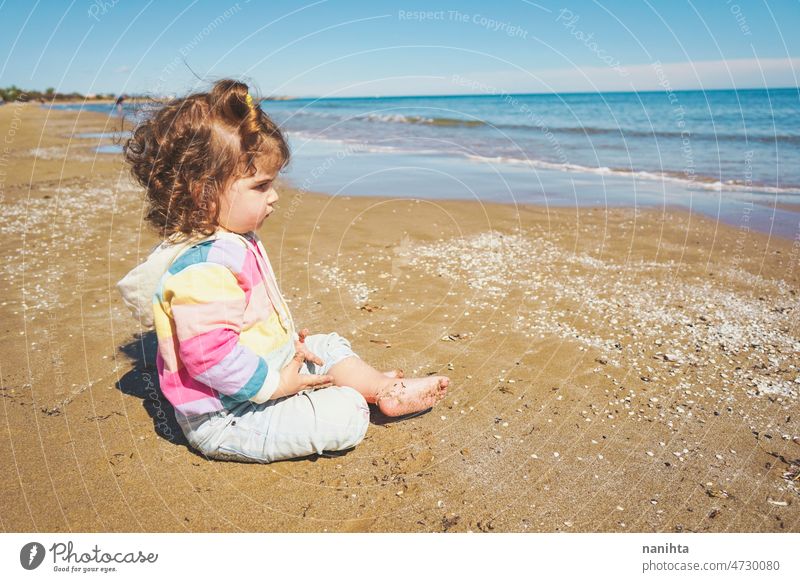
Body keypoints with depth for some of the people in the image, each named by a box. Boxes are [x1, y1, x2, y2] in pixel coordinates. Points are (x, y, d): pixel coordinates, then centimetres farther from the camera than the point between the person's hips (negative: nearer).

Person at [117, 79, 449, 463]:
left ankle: (387, 391, 21)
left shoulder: (233, 240, 5)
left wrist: (289, 341, 12)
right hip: (224, 420, -11)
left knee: (331, 346, 17)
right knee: (346, 414, -18)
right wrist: (274, 384, -24)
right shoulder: (201, 268, -31)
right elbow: (210, 356, -35)